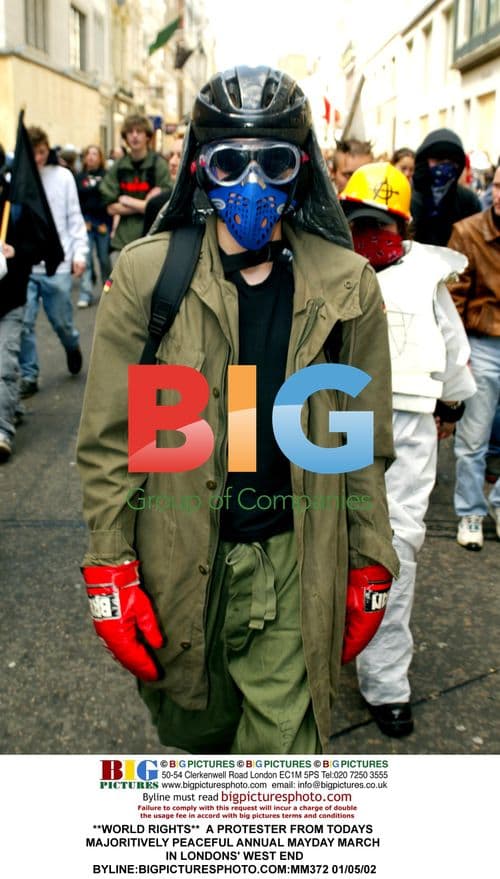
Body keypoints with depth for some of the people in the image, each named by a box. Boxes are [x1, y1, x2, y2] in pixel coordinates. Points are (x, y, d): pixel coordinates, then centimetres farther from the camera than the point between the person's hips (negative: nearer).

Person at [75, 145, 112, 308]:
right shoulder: (79, 178, 7)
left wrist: (105, 224, -7)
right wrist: (82, 222, -3)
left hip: (103, 222, -1)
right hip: (85, 223, 1)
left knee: (104, 258, 5)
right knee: (86, 259, -3)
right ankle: (85, 295, -2)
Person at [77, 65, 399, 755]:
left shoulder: (347, 286, -2)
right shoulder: (145, 276, -5)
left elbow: (367, 447, 4)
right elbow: (108, 439, -3)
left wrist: (369, 572, 5)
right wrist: (110, 571, -5)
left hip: (293, 566, 0)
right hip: (176, 562, 1)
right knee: (194, 730, 21)